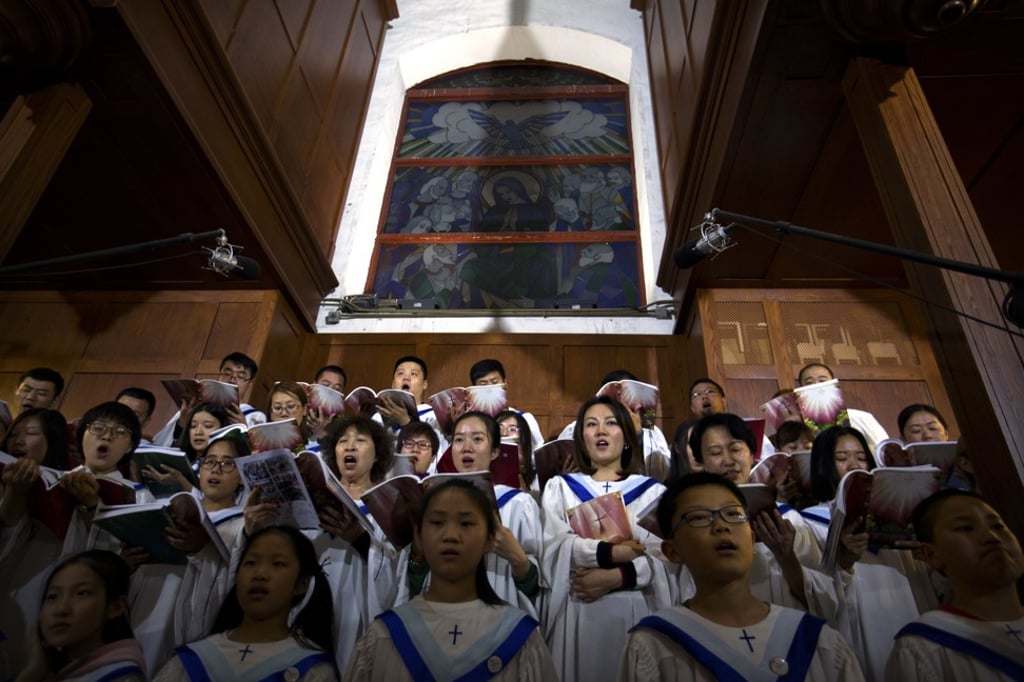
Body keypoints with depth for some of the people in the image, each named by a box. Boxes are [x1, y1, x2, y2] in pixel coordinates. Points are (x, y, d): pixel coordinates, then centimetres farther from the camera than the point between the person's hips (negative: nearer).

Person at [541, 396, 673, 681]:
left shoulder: (653, 491, 7)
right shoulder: (559, 487, 8)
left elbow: (664, 557, -5)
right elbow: (554, 546, -7)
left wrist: (615, 577, -18)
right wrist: (611, 552, -16)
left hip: (634, 612, 0)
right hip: (575, 613, 0)